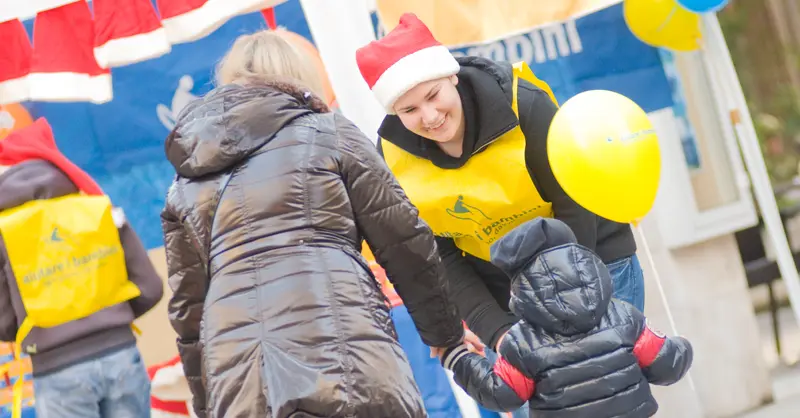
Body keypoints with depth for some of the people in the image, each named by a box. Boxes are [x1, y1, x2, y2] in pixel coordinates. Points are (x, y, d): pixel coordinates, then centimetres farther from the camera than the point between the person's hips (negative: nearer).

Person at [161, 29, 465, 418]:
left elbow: (186, 309, 20)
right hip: (347, 369, -3)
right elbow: (405, 243, 11)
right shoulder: (329, 132, 12)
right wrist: (446, 332, 23)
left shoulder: (185, 186, 22)